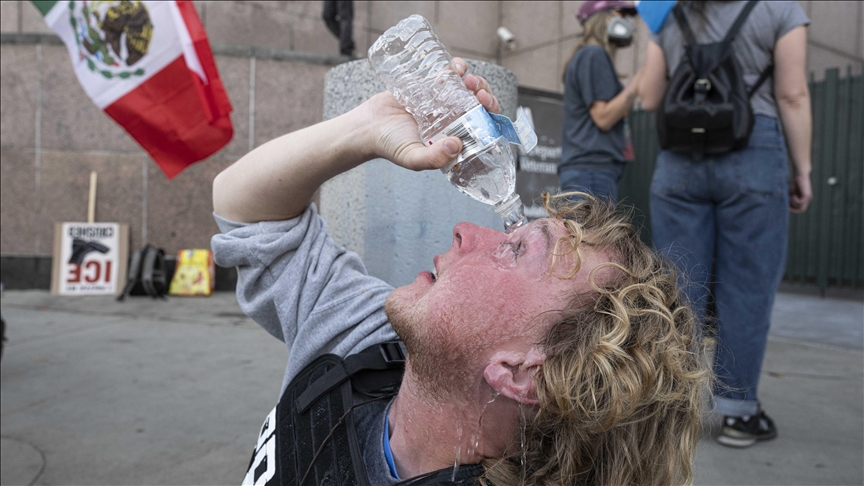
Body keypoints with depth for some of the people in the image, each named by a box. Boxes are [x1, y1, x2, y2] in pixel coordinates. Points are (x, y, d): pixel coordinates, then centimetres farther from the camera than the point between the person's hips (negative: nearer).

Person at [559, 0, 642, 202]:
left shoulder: (591, 56, 25)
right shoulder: (594, 55, -5)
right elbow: (603, 117, -13)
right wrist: (641, 77, -10)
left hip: (590, 170, 10)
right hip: (592, 170, -10)